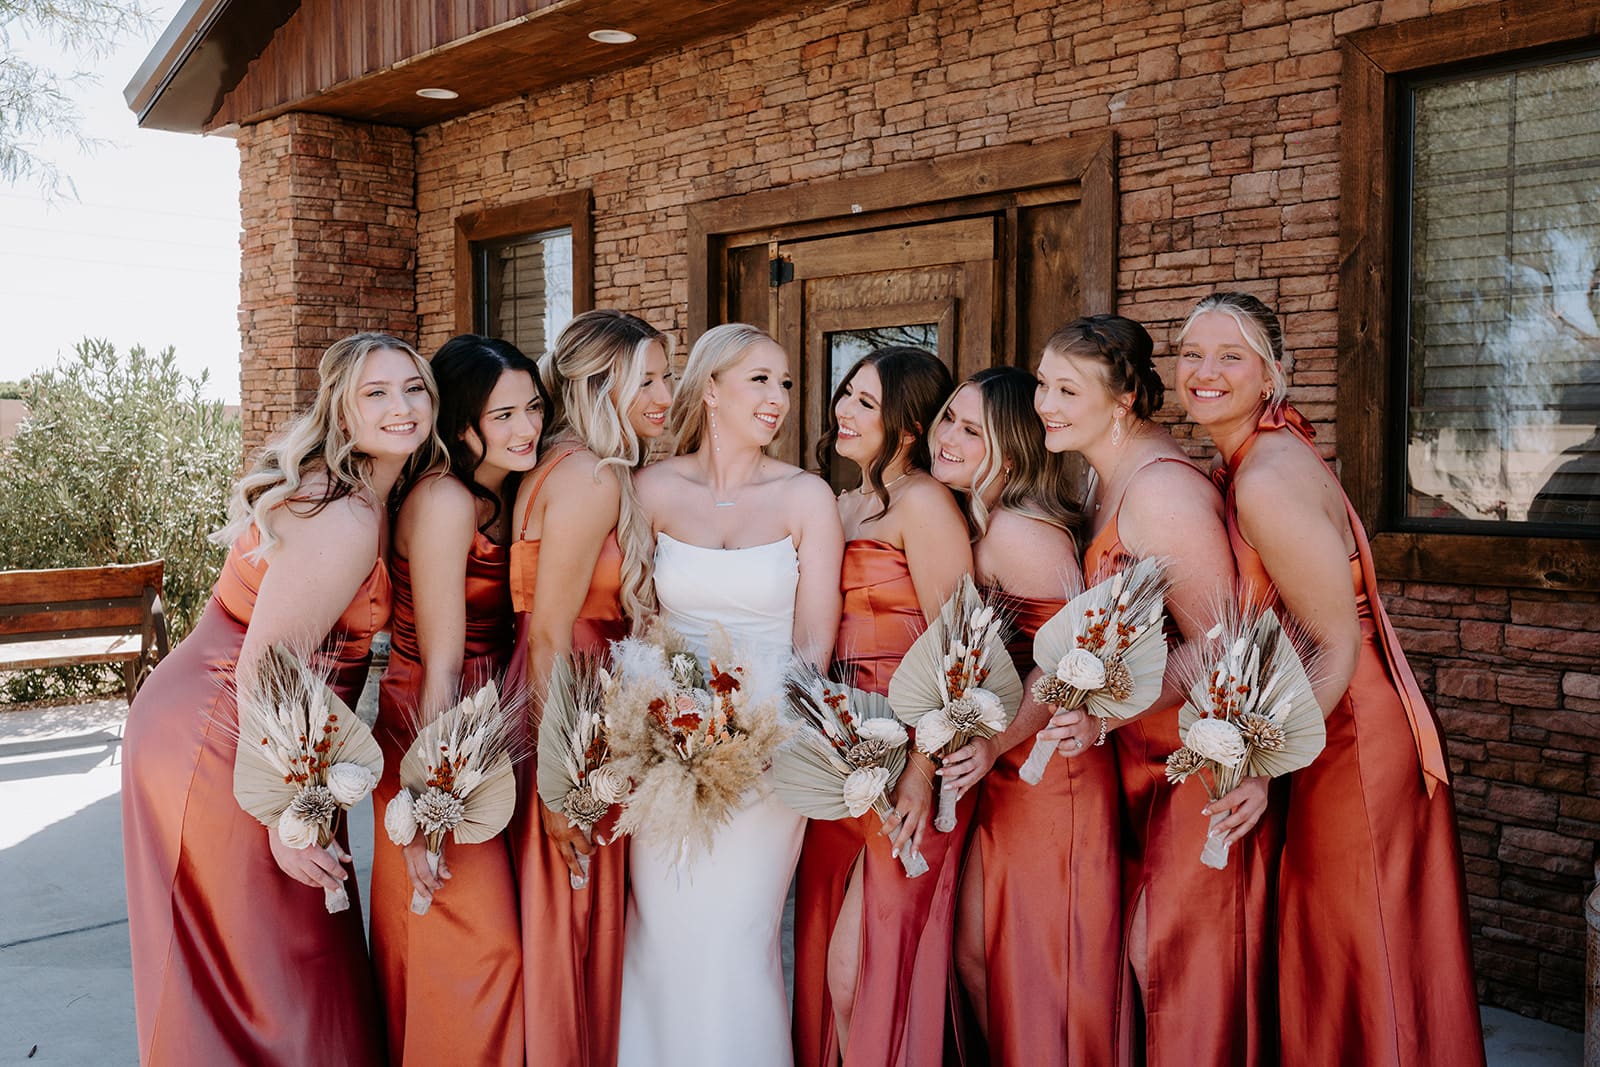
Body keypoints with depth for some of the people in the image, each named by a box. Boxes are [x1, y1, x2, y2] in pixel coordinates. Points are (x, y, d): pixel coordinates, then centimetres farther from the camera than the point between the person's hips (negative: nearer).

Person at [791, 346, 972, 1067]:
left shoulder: (922, 502, -10)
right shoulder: (842, 507, 15)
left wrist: (923, 771, -22)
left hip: (905, 755, -8)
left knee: (862, 966, -1)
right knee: (826, 953, 14)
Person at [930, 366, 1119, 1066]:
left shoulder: (1017, 531, -20)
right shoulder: (974, 524, 8)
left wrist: (996, 743, -27)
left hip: (1048, 768, -9)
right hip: (1003, 774, 9)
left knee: (1036, 971, 5)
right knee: (972, 956, 15)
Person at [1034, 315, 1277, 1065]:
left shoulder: (1160, 489, -22)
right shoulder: (1106, 477, 8)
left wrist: (1105, 714, -28)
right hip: (1142, 770, 9)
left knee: (1189, 978, 5)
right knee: (1136, 959, 18)